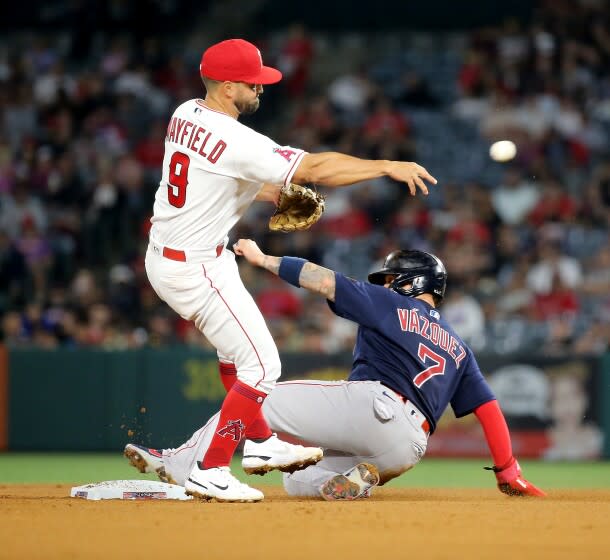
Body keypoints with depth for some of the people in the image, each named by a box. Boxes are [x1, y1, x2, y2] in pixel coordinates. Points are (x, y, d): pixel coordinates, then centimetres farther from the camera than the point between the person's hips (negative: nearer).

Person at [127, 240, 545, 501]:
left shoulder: (391, 304, 14)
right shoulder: (459, 348, 29)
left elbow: (323, 280, 5)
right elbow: (488, 407, 21)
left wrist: (264, 259, 12)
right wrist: (509, 474, 20)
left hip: (371, 403, -6)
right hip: (406, 451, 6)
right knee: (297, 480, 22)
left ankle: (181, 466, -9)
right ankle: (358, 478, -8)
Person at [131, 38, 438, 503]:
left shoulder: (185, 115, 2)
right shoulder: (237, 142, -26)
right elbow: (316, 168, -28)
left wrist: (265, 190, 8)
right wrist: (388, 167, -23)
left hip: (163, 254, 10)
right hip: (198, 268, -10)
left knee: (238, 346, 25)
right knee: (261, 364, -3)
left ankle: (260, 443, 34)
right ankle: (212, 471, 0)